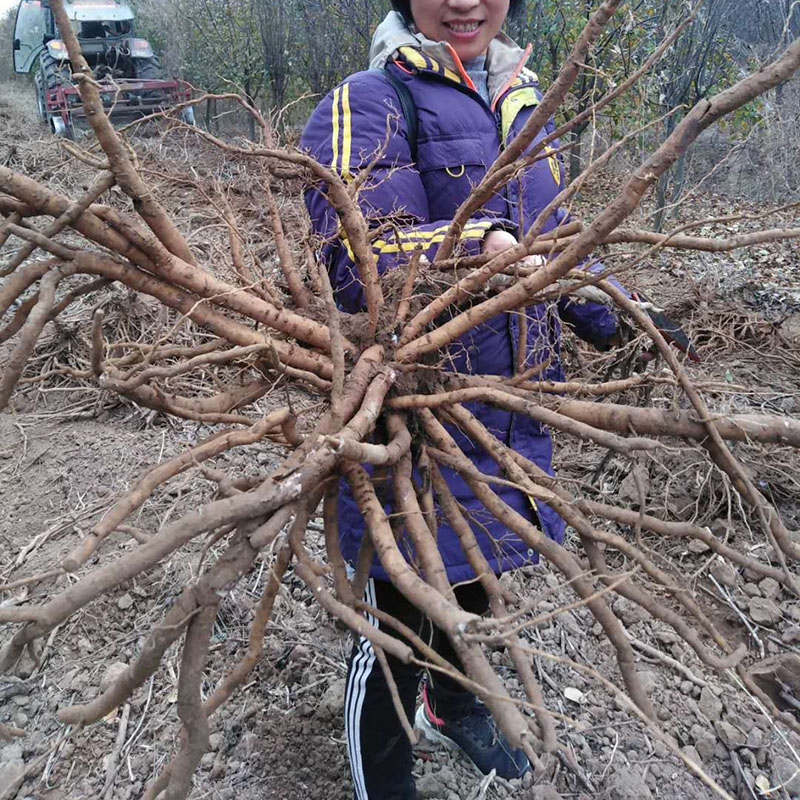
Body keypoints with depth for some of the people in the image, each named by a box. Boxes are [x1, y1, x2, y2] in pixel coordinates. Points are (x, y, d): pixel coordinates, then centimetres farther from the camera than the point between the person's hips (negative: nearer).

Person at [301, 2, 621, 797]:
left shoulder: (524, 103, 12)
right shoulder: (366, 105, -11)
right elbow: (358, 262, -25)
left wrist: (624, 323, 14)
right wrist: (479, 243, -35)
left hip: (510, 407, 7)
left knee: (474, 581, 26)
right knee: (398, 619, 9)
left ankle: (452, 705, 57)